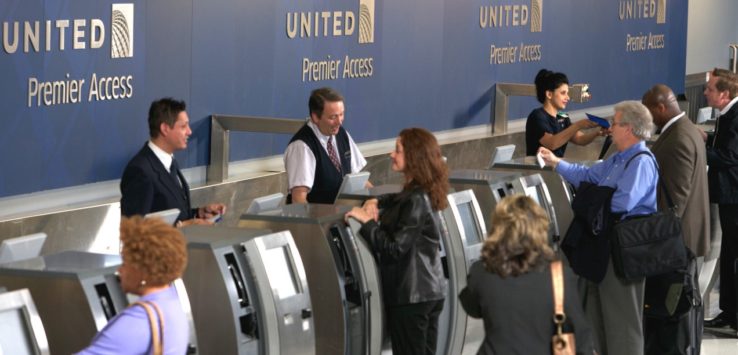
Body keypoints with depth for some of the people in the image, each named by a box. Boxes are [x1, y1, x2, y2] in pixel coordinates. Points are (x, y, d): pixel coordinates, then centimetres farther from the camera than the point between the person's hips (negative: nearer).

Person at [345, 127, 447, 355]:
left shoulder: (416, 201, -19)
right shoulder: (423, 194, 11)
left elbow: (395, 248, -22)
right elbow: (401, 201, 34)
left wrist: (367, 221, -14)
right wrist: (377, 202, 15)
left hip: (411, 296, -10)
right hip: (431, 291, 10)